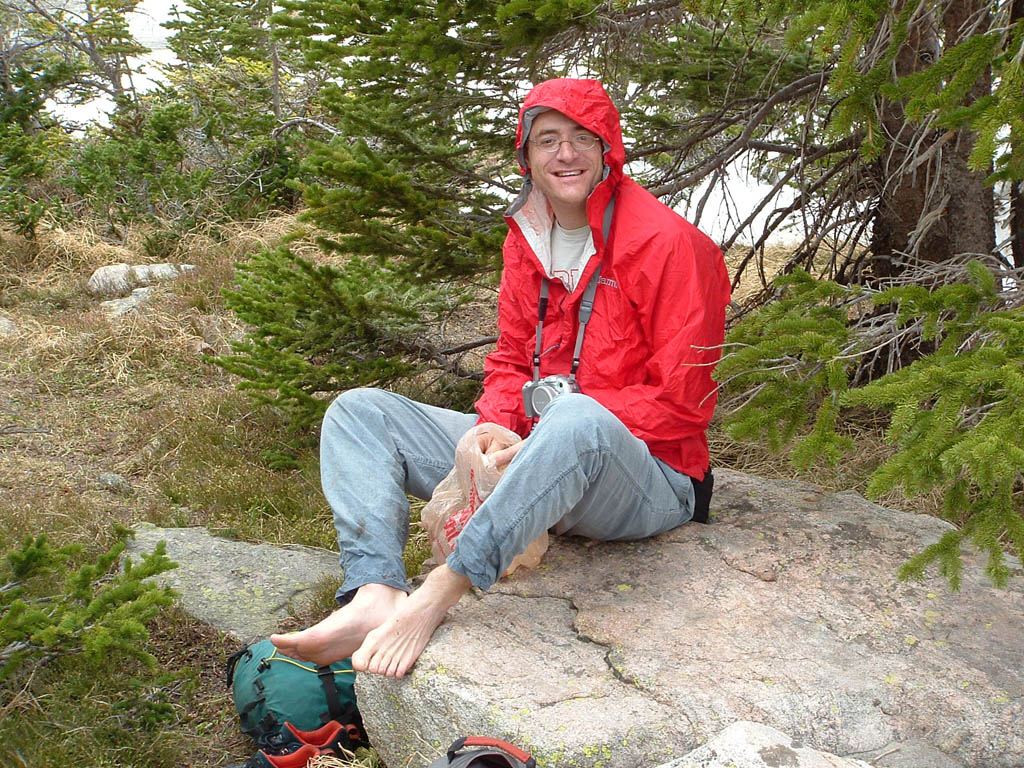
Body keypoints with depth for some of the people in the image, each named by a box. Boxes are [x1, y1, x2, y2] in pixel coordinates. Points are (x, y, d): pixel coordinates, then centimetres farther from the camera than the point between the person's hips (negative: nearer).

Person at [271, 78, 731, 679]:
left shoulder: (669, 242, -11)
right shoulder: (527, 239, 10)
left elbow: (681, 401, -14)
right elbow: (512, 358, 14)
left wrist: (562, 434, -21)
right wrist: (494, 429, -9)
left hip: (646, 478, -6)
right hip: (534, 455, 7)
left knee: (577, 416, -43)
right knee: (358, 411, -5)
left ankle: (440, 592, -39)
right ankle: (376, 595, -28)